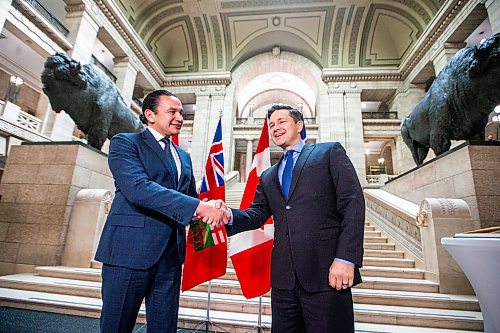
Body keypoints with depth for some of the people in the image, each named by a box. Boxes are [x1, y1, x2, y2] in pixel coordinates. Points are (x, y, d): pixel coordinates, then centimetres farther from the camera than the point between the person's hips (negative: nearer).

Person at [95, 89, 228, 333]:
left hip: (171, 252, 6)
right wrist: (198, 206, -27)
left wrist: (209, 208, -7)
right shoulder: (125, 142, -2)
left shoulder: (183, 157, 17)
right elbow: (137, 188, -20)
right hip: (131, 249, -5)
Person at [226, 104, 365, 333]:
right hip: (284, 277, 5)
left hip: (326, 272, -4)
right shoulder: (268, 176, 19)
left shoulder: (330, 152, 5)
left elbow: (352, 203, -5)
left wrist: (346, 258, -15)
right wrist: (230, 216, -12)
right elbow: (257, 214, 10)